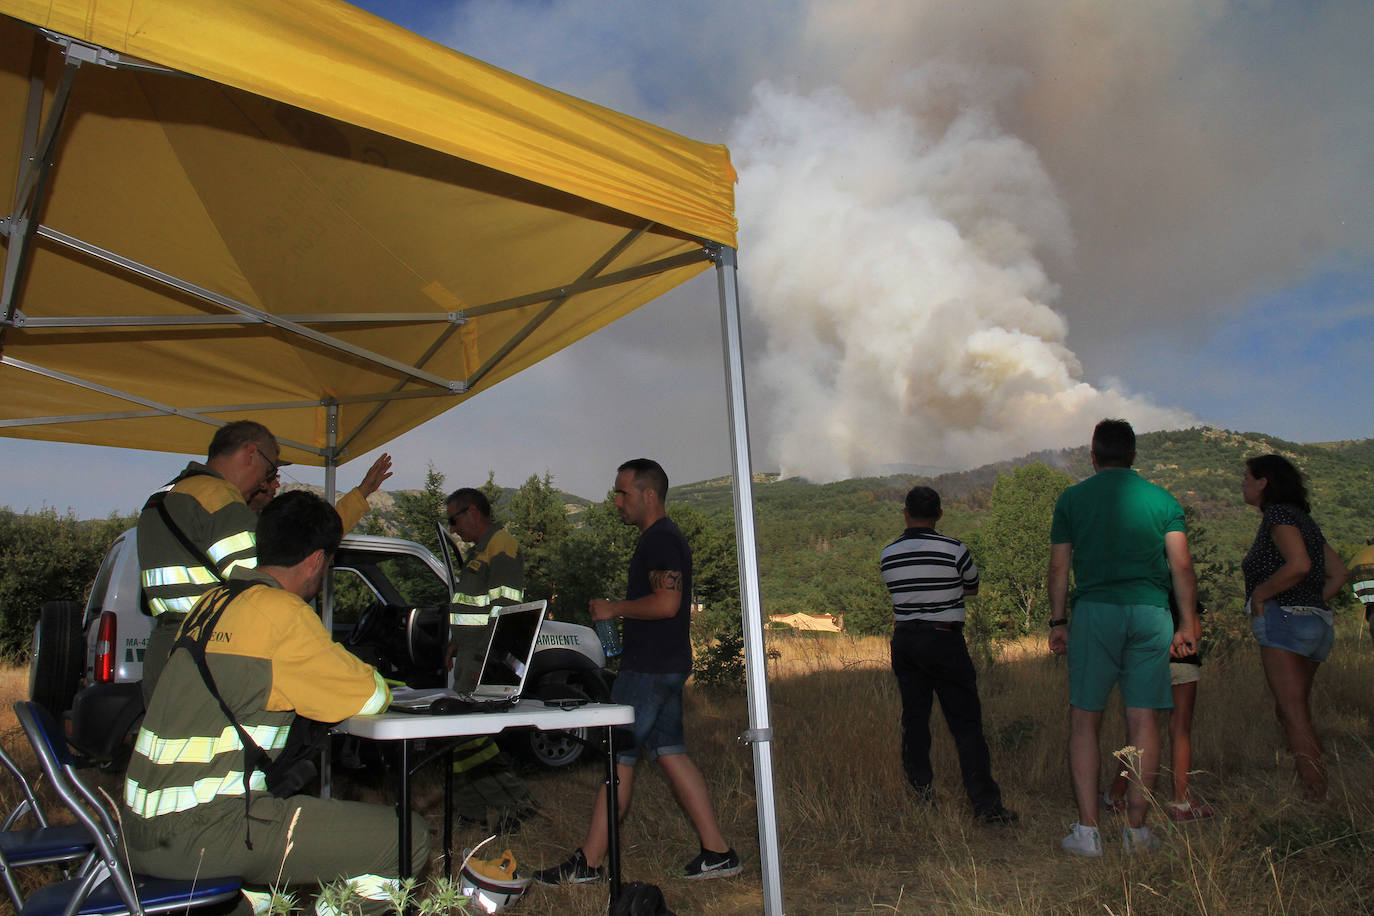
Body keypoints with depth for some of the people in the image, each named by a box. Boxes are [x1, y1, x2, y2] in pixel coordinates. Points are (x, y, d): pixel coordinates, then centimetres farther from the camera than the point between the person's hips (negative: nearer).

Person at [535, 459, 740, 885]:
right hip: (664, 665, 10)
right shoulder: (662, 538, 17)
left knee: (619, 758, -3)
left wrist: (614, 608, -16)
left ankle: (587, 862, 7)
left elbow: (667, 602, -26)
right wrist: (617, 610, 17)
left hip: (649, 669, -10)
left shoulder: (661, 540, -15)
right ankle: (717, 852, 14)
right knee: (670, 754, 11)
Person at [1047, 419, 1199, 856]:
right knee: (1143, 721, 5)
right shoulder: (1162, 498, 9)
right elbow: (1182, 566, 4)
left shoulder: (1072, 498, 6)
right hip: (1150, 612, 2)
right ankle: (1136, 829, 9)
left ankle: (1087, 830, 0)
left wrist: (1058, 621, 8)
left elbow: (1059, 568, 3)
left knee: (1084, 721, 3)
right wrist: (1188, 624, 7)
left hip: (1094, 611, -1)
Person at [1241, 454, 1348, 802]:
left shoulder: (1279, 514, -7)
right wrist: (1313, 603, 15)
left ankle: (1314, 795, -12)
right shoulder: (1302, 517, 21)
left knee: (1294, 714, -10)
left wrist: (1259, 594, -12)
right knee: (1294, 713, 12)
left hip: (1284, 619, -10)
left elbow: (1299, 565, -23)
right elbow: (1338, 572, 21)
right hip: (1316, 622, 10)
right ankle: (1319, 797, 12)